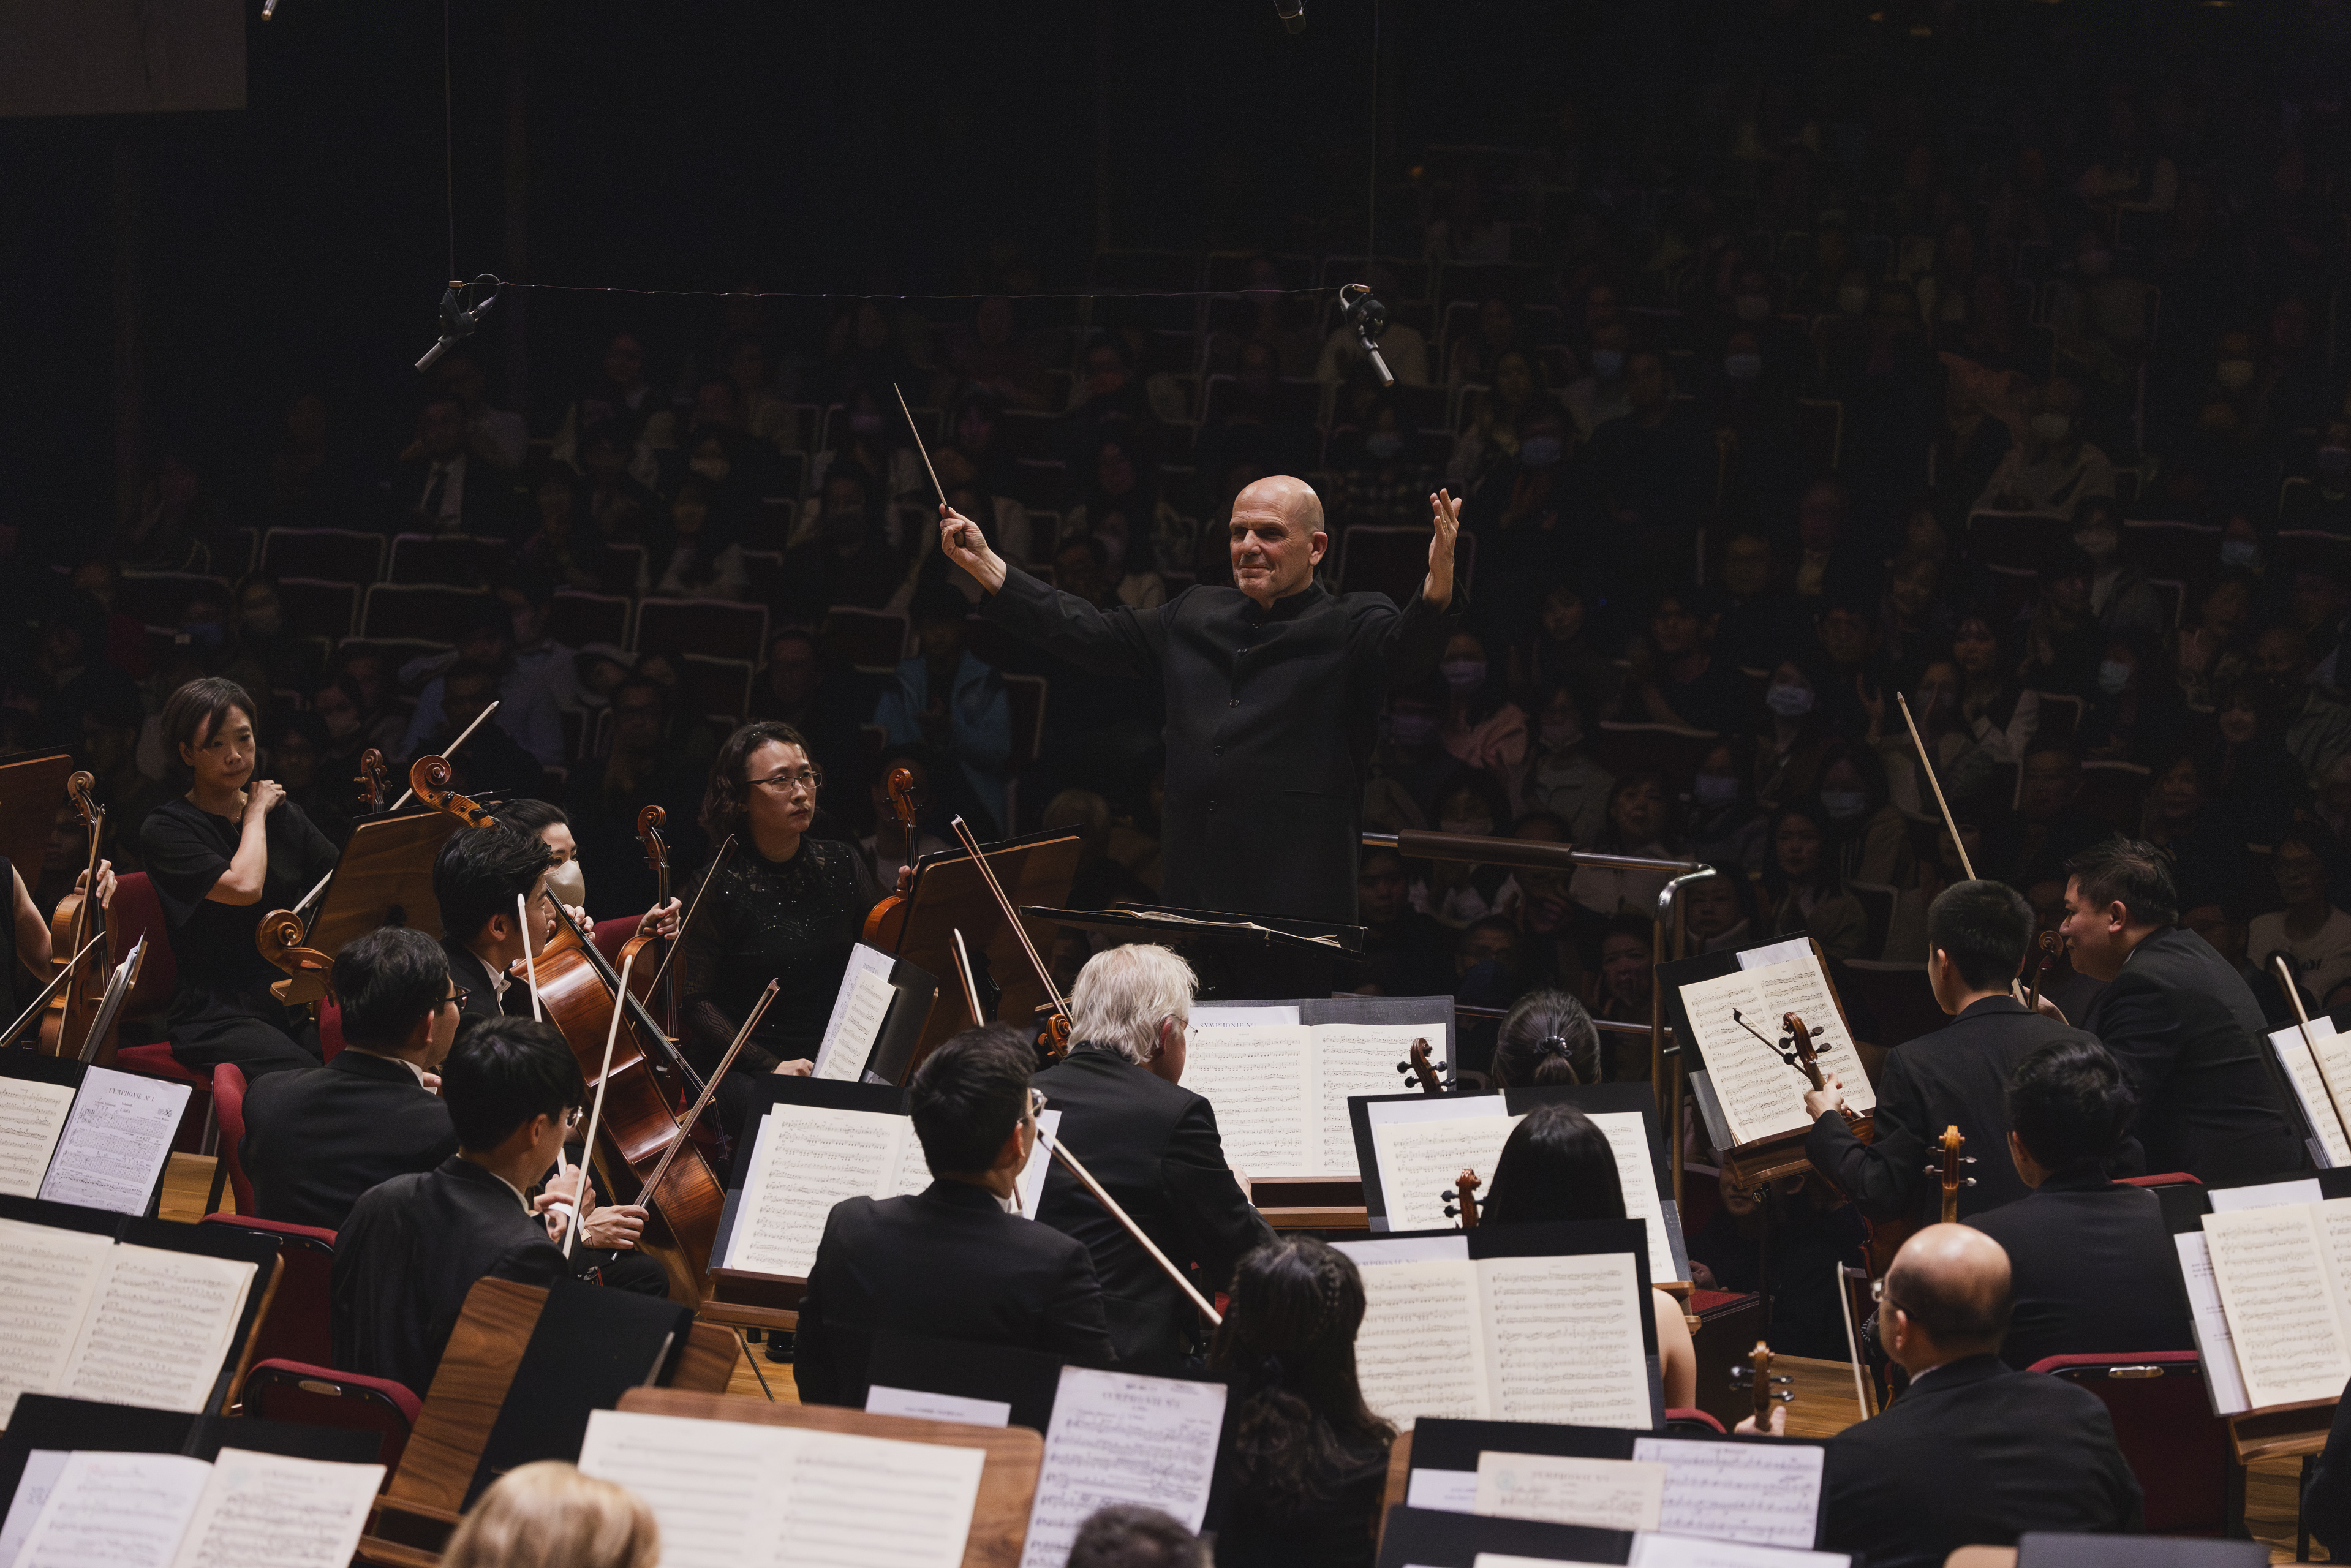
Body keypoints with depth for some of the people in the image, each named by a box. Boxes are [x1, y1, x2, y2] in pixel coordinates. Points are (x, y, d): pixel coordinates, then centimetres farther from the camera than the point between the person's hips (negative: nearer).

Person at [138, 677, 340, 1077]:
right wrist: (255, 814, -2)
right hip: (217, 1017, -5)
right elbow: (244, 887, -17)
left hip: (300, 998, 5)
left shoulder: (283, 814, 16)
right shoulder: (164, 829, -3)